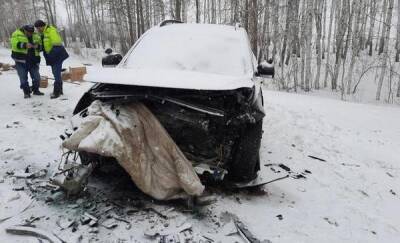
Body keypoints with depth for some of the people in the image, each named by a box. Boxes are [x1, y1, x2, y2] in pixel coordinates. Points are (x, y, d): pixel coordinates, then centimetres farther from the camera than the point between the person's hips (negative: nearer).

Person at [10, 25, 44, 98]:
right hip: (21, 60, -3)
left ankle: (35, 90, 23)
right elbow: (14, 44, -14)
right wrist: (24, 45, -27)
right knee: (23, 77, -1)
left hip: (33, 61, 3)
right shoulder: (17, 34, -1)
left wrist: (37, 46, -15)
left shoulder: (36, 36, 10)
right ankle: (26, 92, 10)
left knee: (36, 77, 5)